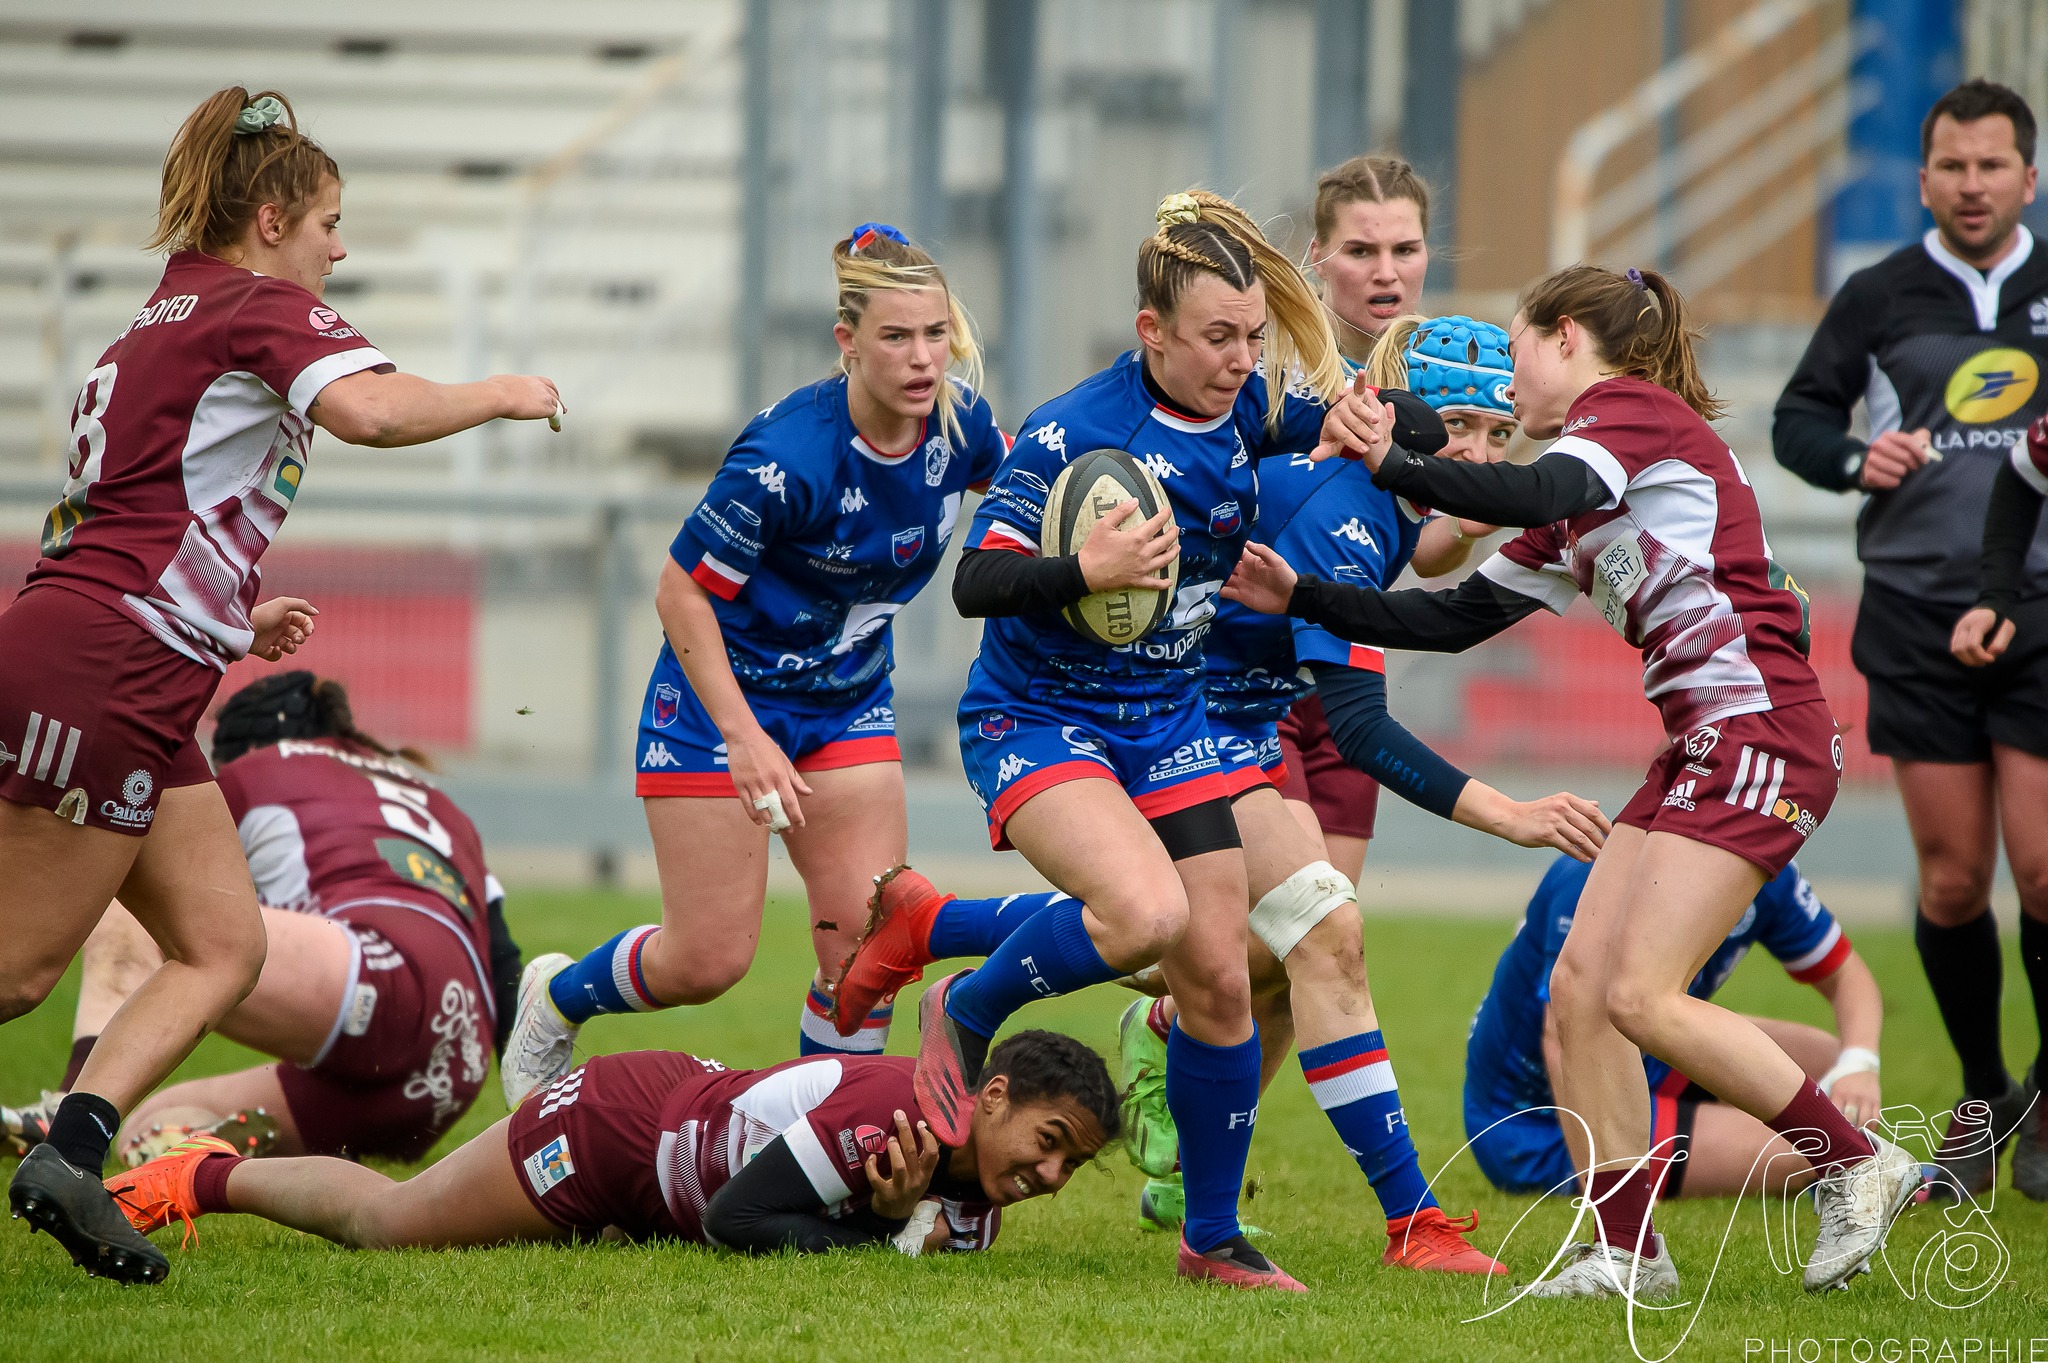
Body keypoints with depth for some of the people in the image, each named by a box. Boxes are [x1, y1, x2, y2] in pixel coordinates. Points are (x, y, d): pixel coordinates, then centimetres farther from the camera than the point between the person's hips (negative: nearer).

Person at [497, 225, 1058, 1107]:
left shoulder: (959, 421, -12)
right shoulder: (786, 459, -31)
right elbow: (681, 592, -21)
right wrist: (744, 736, -25)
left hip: (848, 701, 6)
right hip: (721, 696, -6)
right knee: (708, 960, -3)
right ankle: (555, 997, 28)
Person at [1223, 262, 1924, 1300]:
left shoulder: (1635, 406, -4)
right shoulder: (1569, 528, 23)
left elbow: (1549, 492, -25)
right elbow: (1459, 617, 23)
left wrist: (1392, 466, -25)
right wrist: (1301, 599, 19)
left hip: (1760, 728, -10)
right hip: (1703, 745, 10)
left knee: (1644, 996, -16)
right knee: (1578, 986, 1)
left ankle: (1859, 1165, -6)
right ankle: (1628, 1251, 3)